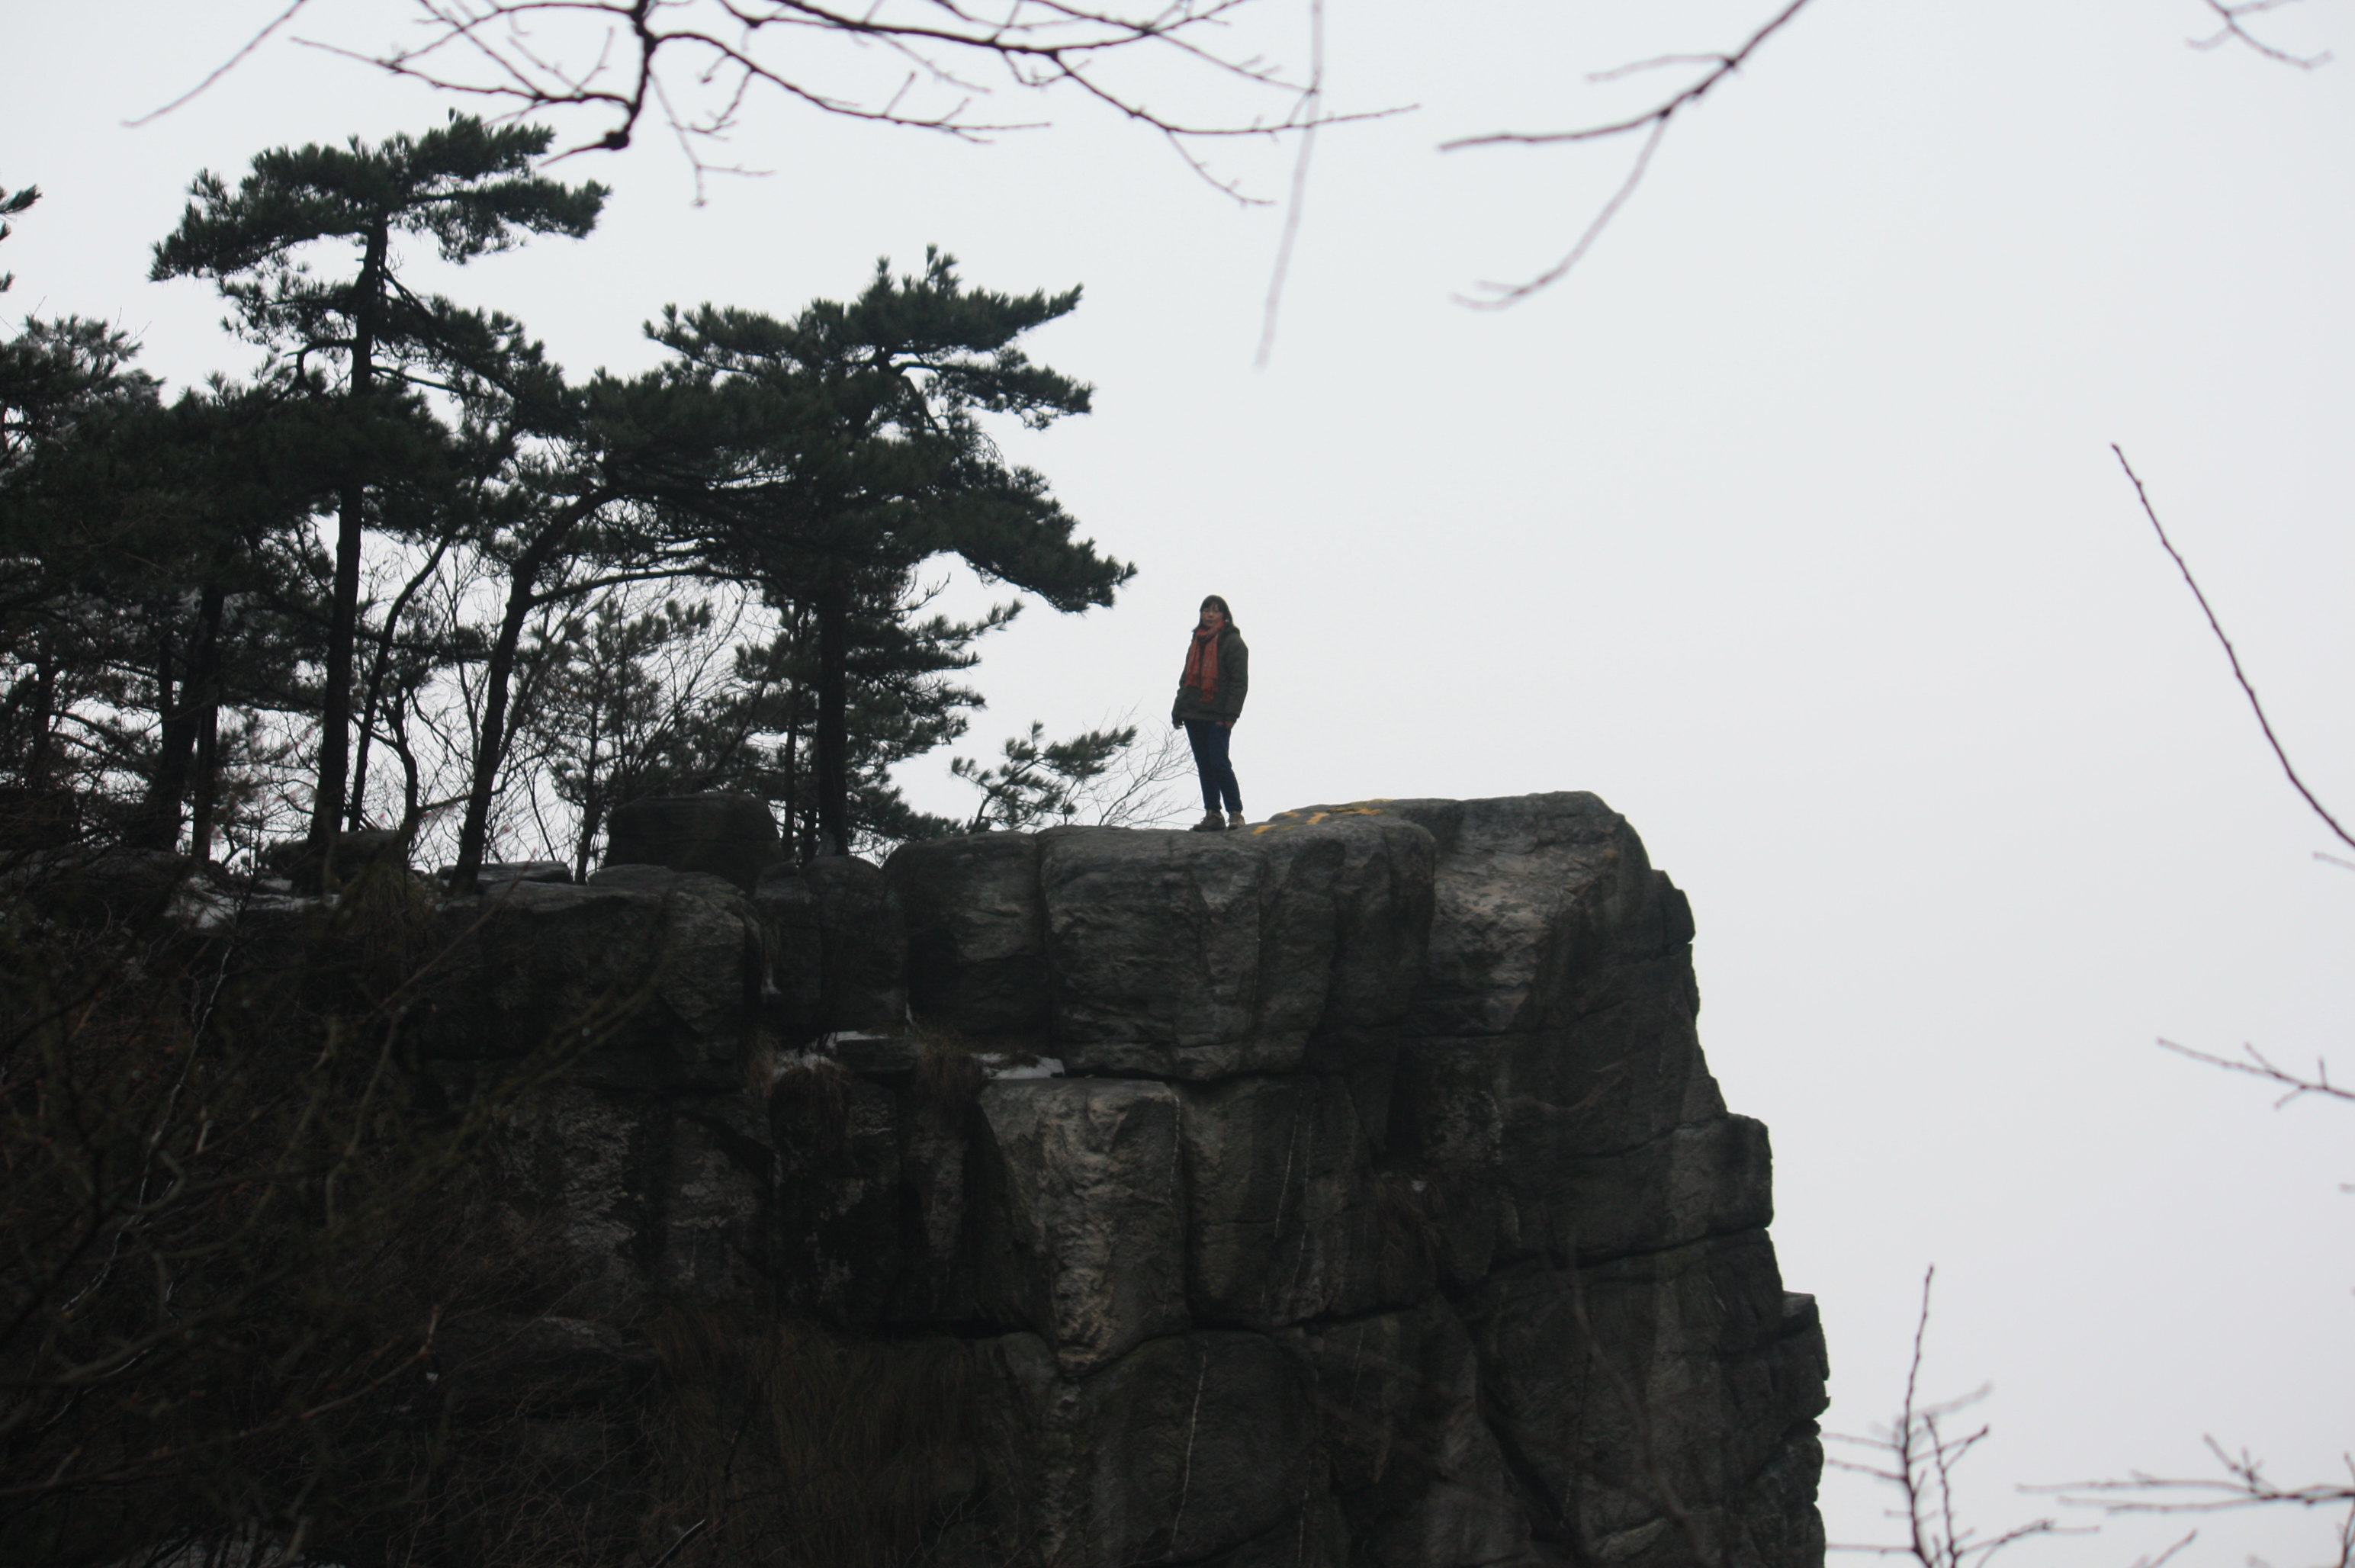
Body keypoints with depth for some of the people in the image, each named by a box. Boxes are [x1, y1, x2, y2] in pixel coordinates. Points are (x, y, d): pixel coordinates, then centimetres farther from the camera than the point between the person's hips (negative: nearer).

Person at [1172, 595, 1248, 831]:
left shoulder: (1232, 642, -3)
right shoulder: (1197, 641, 19)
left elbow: (1240, 681, -9)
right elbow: (1187, 677, 24)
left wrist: (1231, 713, -17)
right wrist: (1178, 709, 17)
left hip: (1217, 716, -7)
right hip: (1193, 714, 7)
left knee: (1219, 763, -12)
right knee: (1204, 766, 7)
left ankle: (1235, 813, -6)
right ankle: (1212, 814, 10)